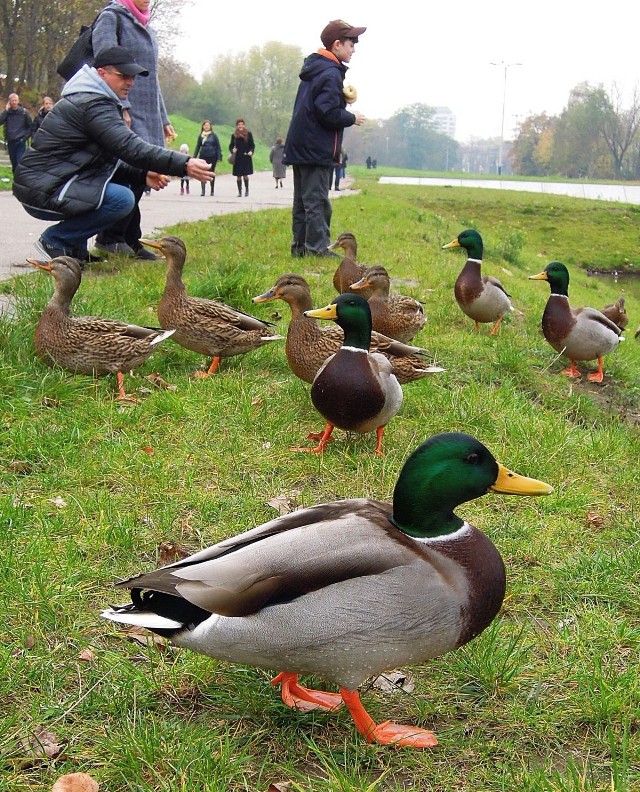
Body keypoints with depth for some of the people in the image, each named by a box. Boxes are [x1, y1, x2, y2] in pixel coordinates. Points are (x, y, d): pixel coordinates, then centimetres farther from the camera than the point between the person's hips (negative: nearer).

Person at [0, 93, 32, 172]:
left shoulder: (24, 112, -1)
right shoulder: (7, 112, 3)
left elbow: (30, 126, 5)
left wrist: (25, 137, -5)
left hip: (20, 142, -3)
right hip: (10, 142, 3)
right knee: (14, 164, 11)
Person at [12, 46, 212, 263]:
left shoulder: (87, 99, 18)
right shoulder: (93, 104, -15)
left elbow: (111, 159, 17)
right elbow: (130, 148, -26)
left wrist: (143, 175, 1)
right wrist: (184, 165, -30)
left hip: (49, 182, 10)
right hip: (43, 191, -10)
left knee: (126, 183, 13)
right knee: (122, 199, -22)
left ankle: (75, 245, 10)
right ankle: (55, 240, -8)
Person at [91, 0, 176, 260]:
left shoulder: (147, 29, 24)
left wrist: (163, 119, 23)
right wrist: (120, 107, -24)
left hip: (147, 115, 8)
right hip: (125, 111, -8)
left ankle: (129, 240, 6)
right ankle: (110, 237, -8)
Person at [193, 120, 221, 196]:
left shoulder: (214, 135, -1)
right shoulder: (201, 135, 5)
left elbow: (218, 147, 0)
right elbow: (198, 146, 10)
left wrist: (219, 157, -5)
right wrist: (194, 157, 6)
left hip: (212, 157, -1)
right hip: (203, 157, 1)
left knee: (212, 173, 7)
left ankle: (212, 190, 17)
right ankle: (203, 190, -5)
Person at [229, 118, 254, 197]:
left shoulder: (248, 134, 2)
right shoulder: (234, 135, 6)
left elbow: (252, 145, 5)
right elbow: (231, 145, 11)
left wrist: (251, 151, -13)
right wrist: (232, 150, -9)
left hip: (246, 157, -2)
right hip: (237, 158, 2)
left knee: (245, 174, -5)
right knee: (238, 175, 3)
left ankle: (247, 189, 14)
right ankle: (239, 191, 10)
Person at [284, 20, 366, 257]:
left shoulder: (313, 68, 15)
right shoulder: (331, 74, -15)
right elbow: (328, 112, -22)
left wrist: (342, 96, 9)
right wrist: (352, 118, -7)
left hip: (300, 146, 10)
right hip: (317, 149, -10)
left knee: (302, 200, 11)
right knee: (317, 200, -8)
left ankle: (300, 245, 15)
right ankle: (317, 247, -8)